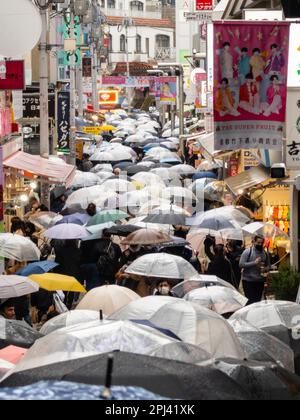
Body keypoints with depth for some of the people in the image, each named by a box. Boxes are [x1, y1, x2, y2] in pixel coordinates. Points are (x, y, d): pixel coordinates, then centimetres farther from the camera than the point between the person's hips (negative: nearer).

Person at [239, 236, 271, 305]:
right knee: (250, 301, -11)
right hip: (248, 281, -5)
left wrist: (266, 269, -7)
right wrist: (254, 263, -20)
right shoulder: (247, 252, -5)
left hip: (260, 281, 5)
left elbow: (269, 265, 18)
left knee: (258, 301, 5)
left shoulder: (265, 253, 10)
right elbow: (241, 264, -12)